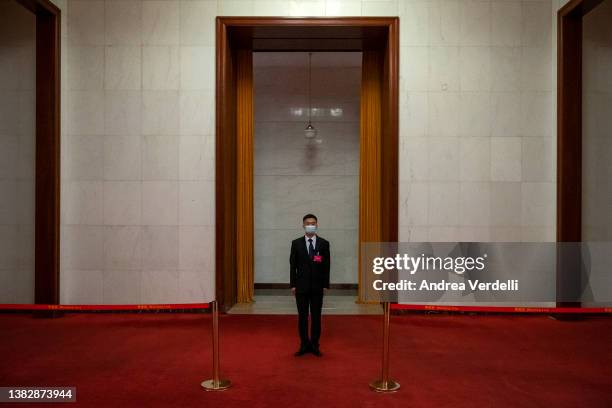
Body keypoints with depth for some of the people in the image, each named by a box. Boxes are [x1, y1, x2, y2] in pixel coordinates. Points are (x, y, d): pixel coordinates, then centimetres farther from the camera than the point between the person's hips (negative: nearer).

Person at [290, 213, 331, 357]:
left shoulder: (324, 243, 1)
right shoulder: (296, 243, 1)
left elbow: (327, 266, 2)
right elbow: (293, 265, 1)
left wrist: (325, 285, -2)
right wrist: (292, 285, -3)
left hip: (317, 286, 0)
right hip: (301, 286, 0)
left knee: (316, 316, 6)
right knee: (302, 316, 6)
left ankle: (314, 345, 15)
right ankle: (304, 345, 16)